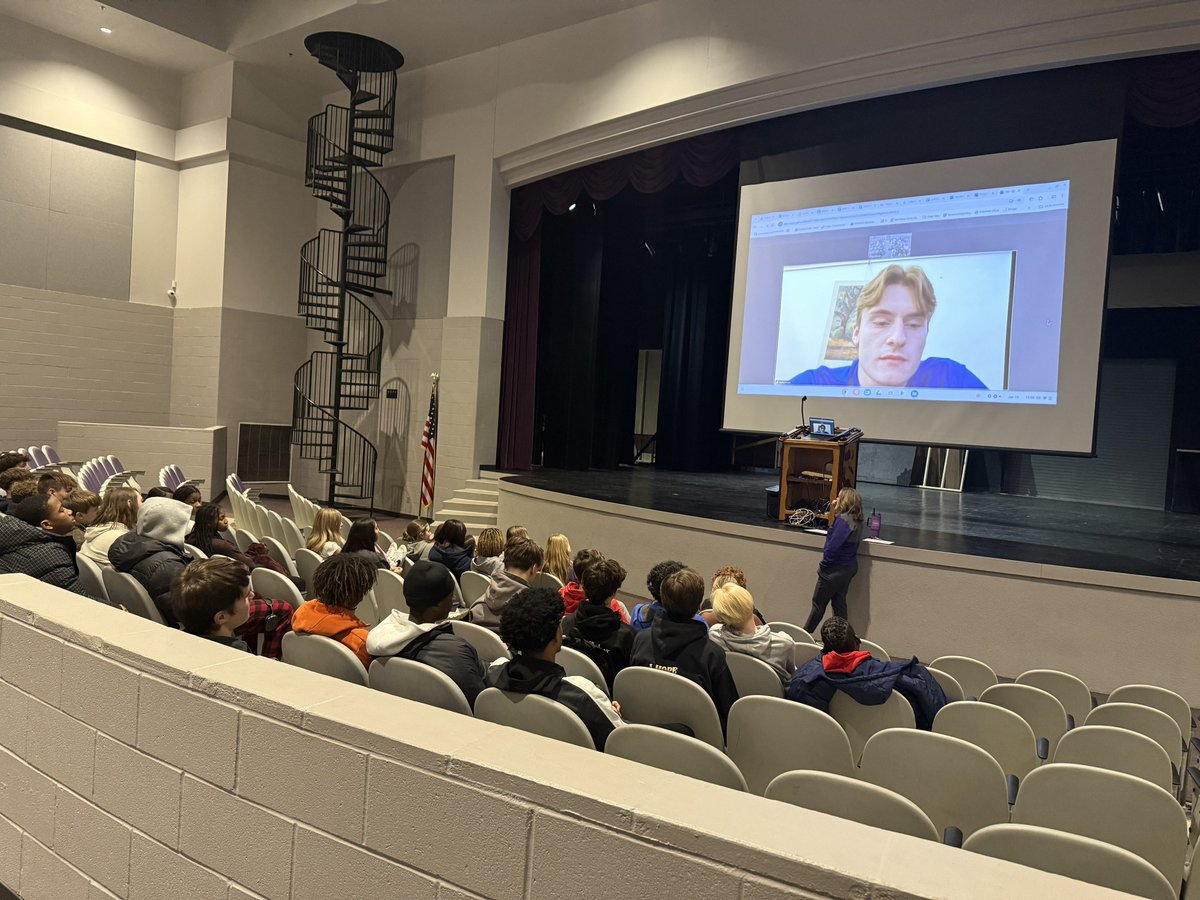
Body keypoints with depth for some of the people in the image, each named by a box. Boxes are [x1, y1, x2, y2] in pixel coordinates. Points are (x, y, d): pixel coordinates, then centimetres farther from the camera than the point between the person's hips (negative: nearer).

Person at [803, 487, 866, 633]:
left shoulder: (843, 519, -23)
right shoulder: (856, 520, 6)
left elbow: (833, 546, -26)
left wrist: (823, 564, -14)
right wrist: (834, 513, 3)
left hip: (836, 569, -9)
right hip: (849, 567, 9)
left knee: (818, 603, 3)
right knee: (839, 602, 15)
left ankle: (805, 635, 14)